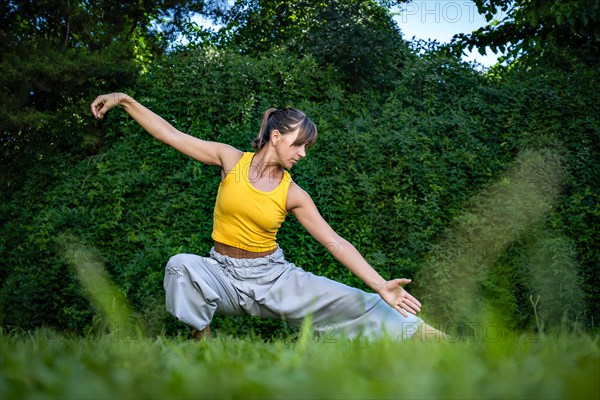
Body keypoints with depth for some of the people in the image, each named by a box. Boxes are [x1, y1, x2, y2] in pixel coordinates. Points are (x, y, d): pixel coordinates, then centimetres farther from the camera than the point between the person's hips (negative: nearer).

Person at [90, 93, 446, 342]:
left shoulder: (293, 194, -6)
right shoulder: (232, 160, -6)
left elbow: (335, 242, -8)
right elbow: (171, 134, -6)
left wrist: (381, 285, -16)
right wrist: (125, 100, -12)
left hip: (274, 276, 0)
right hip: (224, 275, 0)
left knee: (352, 303, -15)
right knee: (182, 266, -35)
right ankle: (202, 336, -16)